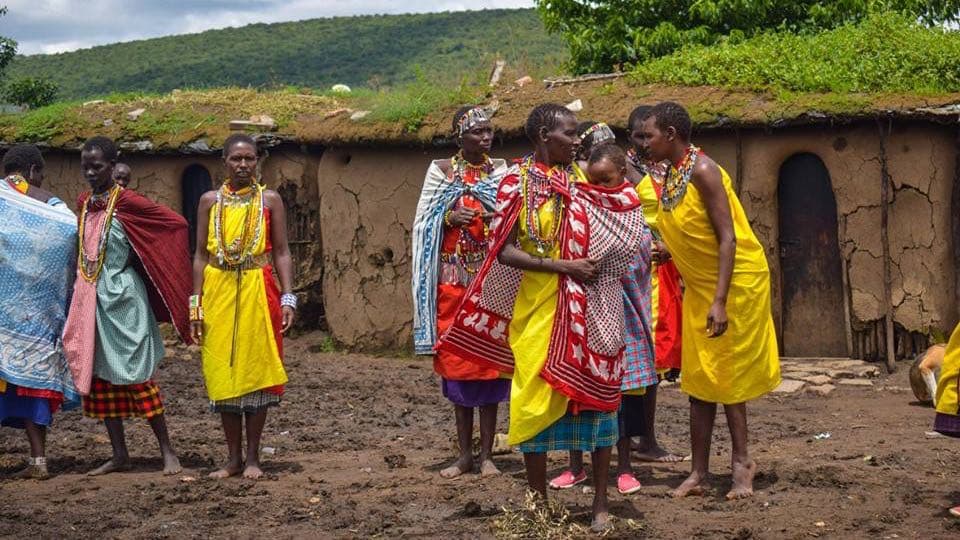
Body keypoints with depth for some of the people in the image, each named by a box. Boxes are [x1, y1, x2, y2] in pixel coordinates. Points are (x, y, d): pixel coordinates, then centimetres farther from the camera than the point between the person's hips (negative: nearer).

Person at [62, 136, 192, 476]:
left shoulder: (126, 202, -11)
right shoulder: (83, 203, 9)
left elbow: (177, 223, -12)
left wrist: (140, 257, -4)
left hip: (122, 298, -7)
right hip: (90, 298, 7)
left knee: (136, 375, -6)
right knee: (98, 376, 7)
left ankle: (167, 451, 2)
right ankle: (119, 455, 14)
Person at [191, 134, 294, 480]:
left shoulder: (269, 200, 3)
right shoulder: (210, 201, 6)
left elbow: (281, 252, 1)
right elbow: (201, 254, 6)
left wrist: (287, 298, -8)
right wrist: (195, 304, 1)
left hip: (257, 292, -1)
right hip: (218, 292, 1)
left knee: (255, 371, 2)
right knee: (222, 374, 3)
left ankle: (252, 457, 11)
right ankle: (233, 457, 13)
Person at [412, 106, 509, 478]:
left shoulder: (501, 171, 5)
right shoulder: (441, 171, 5)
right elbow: (422, 223, 5)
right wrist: (448, 218, -13)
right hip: (453, 281, 1)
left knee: (490, 362, 0)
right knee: (457, 361, 4)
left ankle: (487, 454, 7)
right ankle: (464, 453, 13)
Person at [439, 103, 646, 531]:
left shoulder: (584, 182, 8)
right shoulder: (517, 183, -3)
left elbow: (620, 228, 14)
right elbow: (504, 251, -10)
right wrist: (561, 265, -17)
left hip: (586, 307, 3)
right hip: (536, 306, -3)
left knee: (596, 391, 1)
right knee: (536, 398, 0)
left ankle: (600, 500, 9)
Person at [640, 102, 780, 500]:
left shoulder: (702, 171, -20)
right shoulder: (671, 176, 6)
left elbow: (727, 237, -23)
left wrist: (720, 301, -27)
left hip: (735, 282, -8)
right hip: (699, 286, 8)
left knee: (726, 377, -1)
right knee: (699, 379, 7)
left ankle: (741, 463, 12)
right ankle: (699, 473, 12)